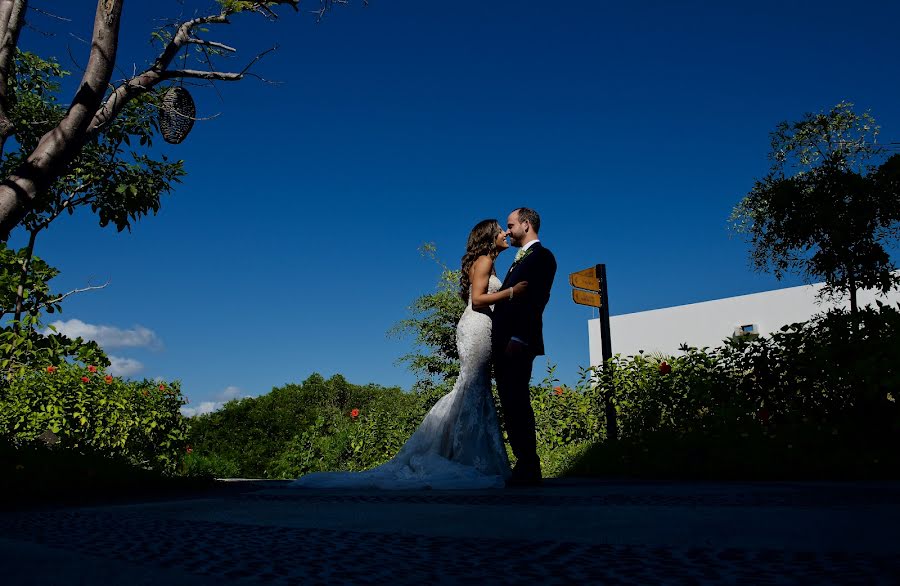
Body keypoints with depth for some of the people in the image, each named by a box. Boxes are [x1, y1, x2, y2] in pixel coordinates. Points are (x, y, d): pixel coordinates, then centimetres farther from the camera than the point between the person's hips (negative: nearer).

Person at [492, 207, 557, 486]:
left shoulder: (541, 256, -3)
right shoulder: (521, 259, 25)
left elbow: (536, 299, -15)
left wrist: (518, 338, -23)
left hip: (518, 343, -9)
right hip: (504, 343, 9)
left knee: (517, 404, -9)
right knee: (511, 405, 8)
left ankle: (529, 468, -4)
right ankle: (525, 464, 12)